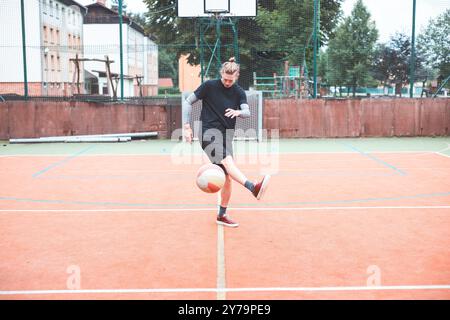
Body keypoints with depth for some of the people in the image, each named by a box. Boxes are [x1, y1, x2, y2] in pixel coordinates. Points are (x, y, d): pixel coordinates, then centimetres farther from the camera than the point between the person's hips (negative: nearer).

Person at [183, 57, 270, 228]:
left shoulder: (239, 92, 7)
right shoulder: (209, 85, -2)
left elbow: (247, 112, -7)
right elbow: (188, 102, 3)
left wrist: (238, 112, -31)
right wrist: (187, 126, -5)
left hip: (227, 135, 5)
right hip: (209, 132, -5)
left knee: (227, 177, 4)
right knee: (228, 161, -31)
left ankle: (222, 215, 17)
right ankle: (254, 188, -53)